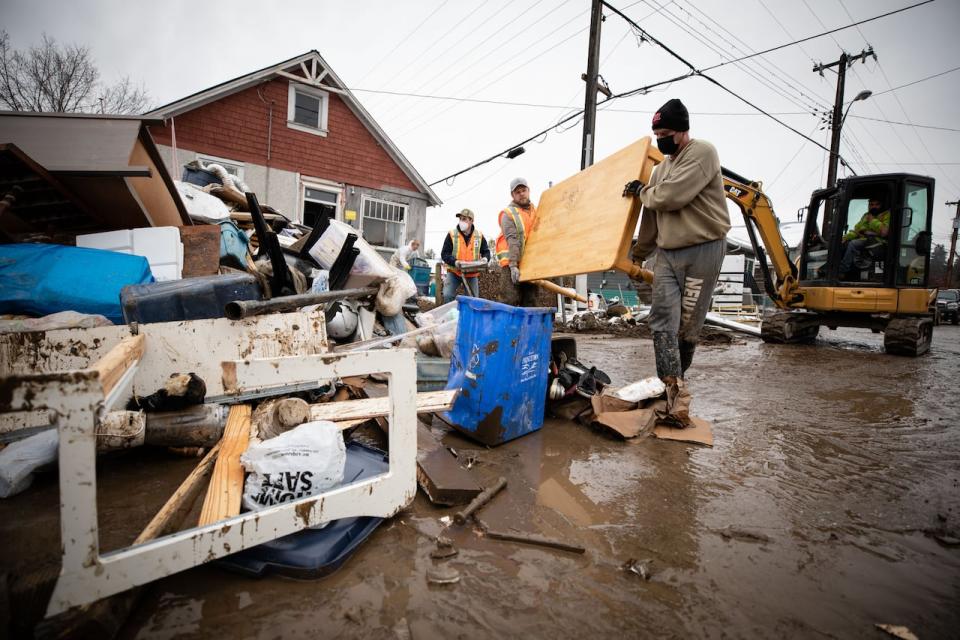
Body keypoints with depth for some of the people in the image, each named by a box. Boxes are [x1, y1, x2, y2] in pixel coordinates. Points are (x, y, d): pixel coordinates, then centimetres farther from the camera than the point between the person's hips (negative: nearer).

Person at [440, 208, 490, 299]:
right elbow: (444, 254, -9)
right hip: (454, 272, -2)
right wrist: (455, 262, -27)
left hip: (472, 274, 2)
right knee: (448, 296, -15)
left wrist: (485, 258, -13)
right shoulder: (452, 234, -8)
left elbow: (486, 251, 11)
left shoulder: (479, 235, 0)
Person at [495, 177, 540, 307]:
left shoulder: (537, 211, 17)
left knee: (530, 302, 7)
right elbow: (512, 241, -13)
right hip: (512, 264, -5)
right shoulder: (508, 213, -1)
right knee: (510, 300, -10)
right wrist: (513, 265, -21)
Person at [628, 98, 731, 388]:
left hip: (703, 250, -6)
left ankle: (674, 384, 15)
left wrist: (642, 192, 1)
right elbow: (652, 215, 23)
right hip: (667, 253, 7)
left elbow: (671, 196, -19)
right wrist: (638, 255, 27)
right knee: (662, 322, -5)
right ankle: (671, 385, -3)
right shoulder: (661, 168, 17)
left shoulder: (703, 152, -6)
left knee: (688, 326, 0)